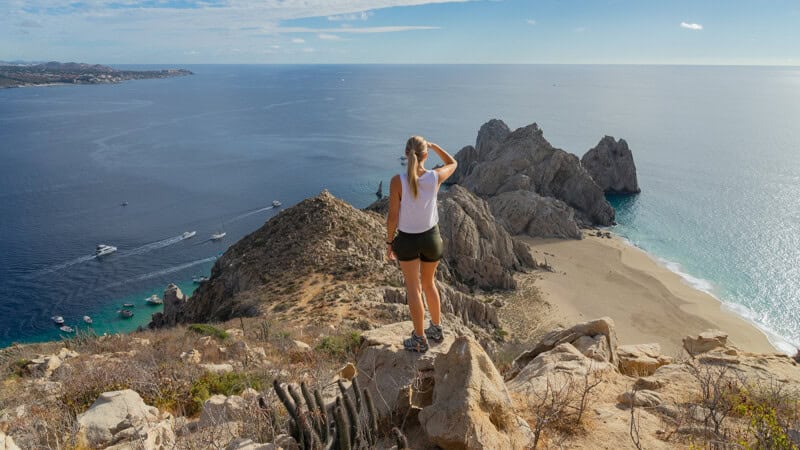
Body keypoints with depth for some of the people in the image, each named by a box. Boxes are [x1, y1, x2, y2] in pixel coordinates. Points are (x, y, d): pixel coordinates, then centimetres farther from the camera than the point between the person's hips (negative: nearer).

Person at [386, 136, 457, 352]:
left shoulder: (397, 181, -20)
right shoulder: (435, 177, -13)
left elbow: (393, 217, -14)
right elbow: (452, 163, 11)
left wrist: (389, 242, 0)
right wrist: (434, 146, 13)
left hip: (407, 239, -2)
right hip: (431, 237, 3)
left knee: (413, 289, 11)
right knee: (428, 283, 24)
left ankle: (420, 340, 21)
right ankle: (437, 329, 39)